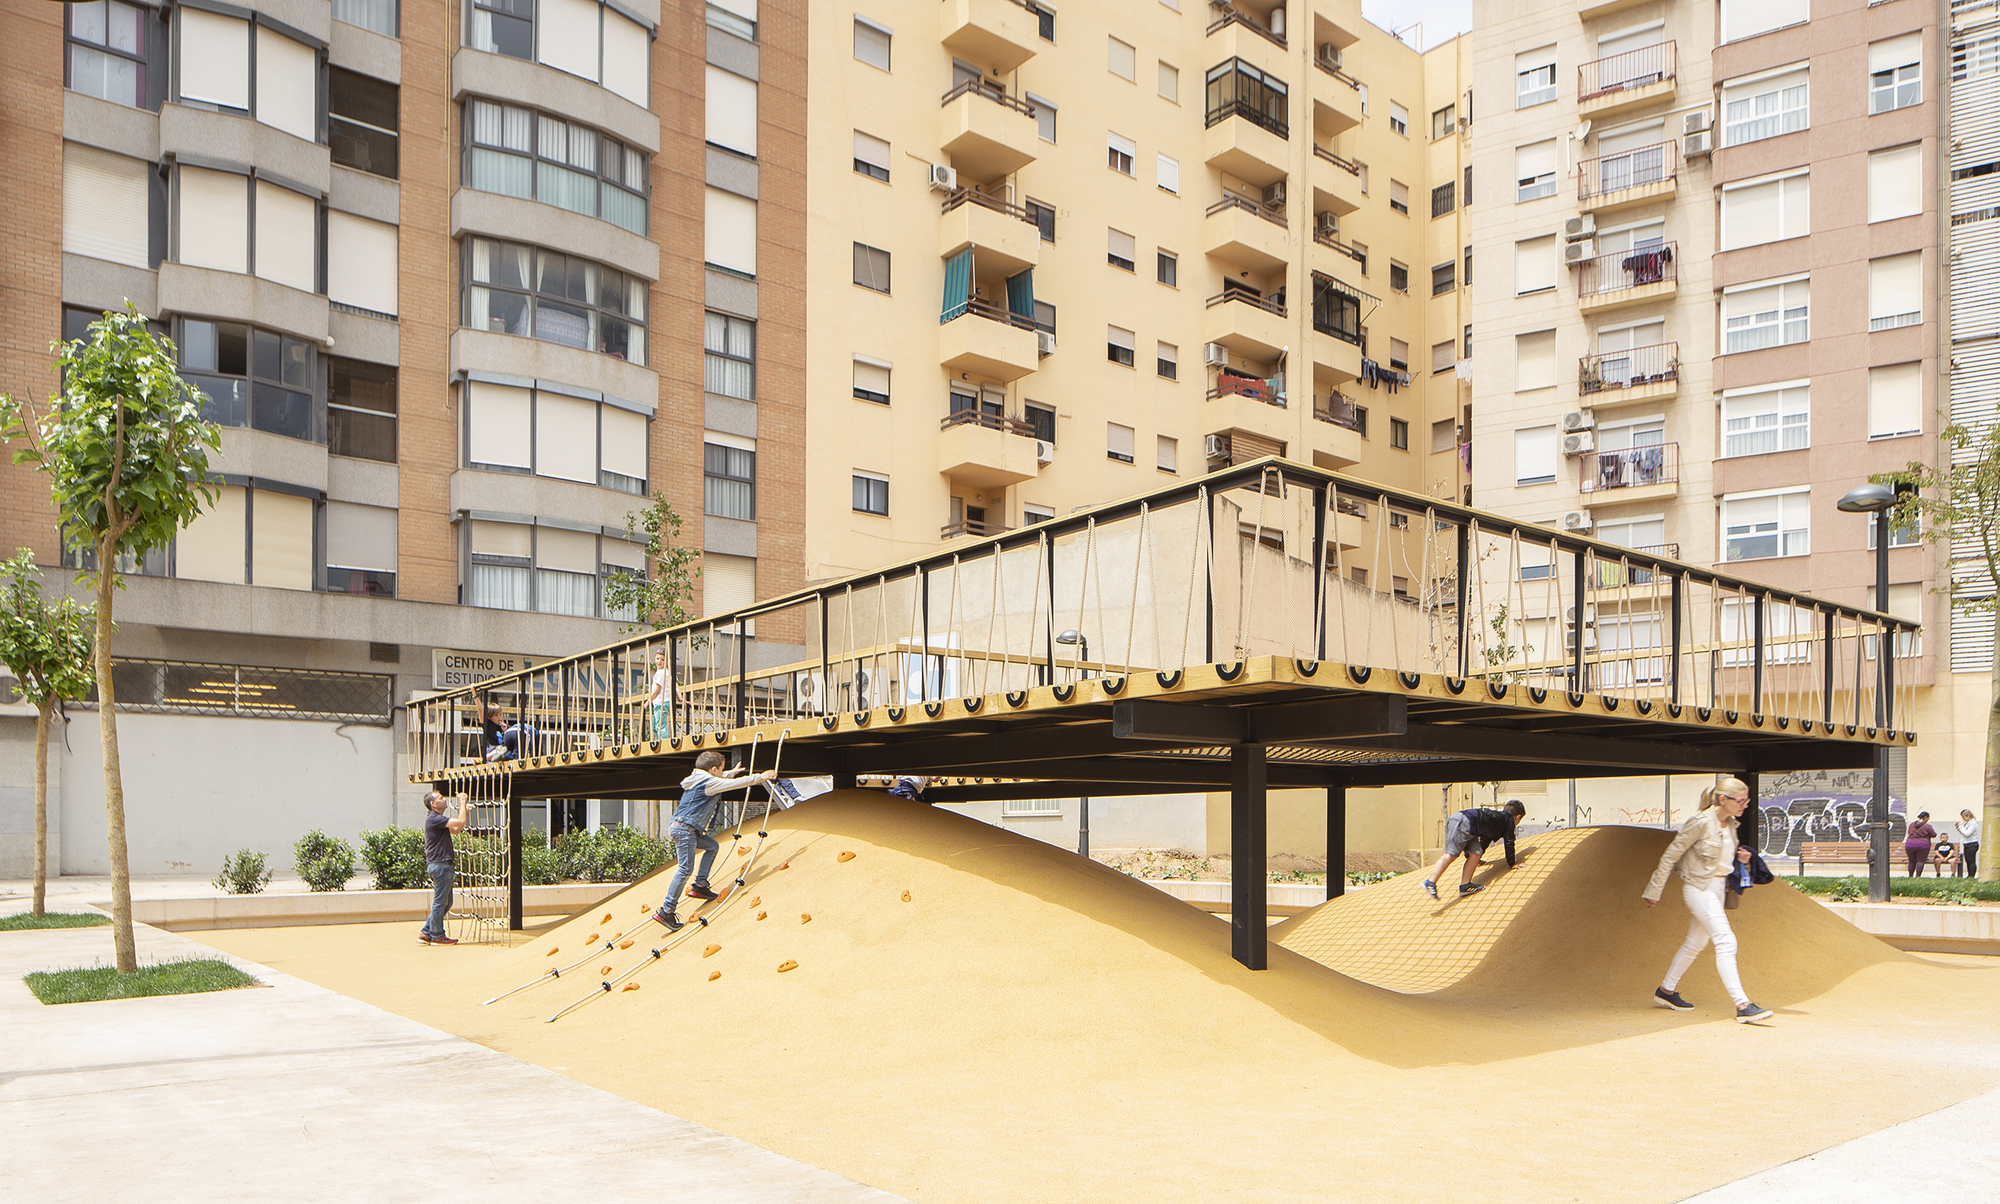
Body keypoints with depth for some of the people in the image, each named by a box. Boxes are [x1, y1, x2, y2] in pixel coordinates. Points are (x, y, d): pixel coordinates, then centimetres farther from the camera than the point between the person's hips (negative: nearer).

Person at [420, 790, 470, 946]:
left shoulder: (437, 819, 19)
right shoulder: (434, 819, -15)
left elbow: (456, 830, 24)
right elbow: (460, 822, -23)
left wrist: (462, 809, 16)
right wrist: (462, 802, -11)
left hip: (442, 865, 11)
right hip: (440, 864, -11)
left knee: (445, 902, 14)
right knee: (440, 901, -3)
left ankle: (426, 932, 18)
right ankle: (437, 936, 4)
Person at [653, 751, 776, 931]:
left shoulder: (700, 780, 18)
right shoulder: (709, 783, -9)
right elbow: (737, 784, -8)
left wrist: (731, 772, 55)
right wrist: (760, 777, 3)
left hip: (691, 830, 11)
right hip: (684, 829, -11)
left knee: (712, 846, 22)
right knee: (686, 868, -14)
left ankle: (700, 886, 15)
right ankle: (665, 911, -16)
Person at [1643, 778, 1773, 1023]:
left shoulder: (1730, 824, 6)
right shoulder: (1700, 823, -18)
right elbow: (1670, 856, -12)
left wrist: (1739, 858, -1)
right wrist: (1654, 890, -9)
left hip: (1718, 887, 9)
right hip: (1699, 887, -9)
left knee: (1696, 941, 16)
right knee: (1725, 941, -16)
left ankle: (1666, 990, 29)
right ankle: (1742, 1005, -19)